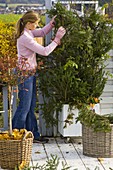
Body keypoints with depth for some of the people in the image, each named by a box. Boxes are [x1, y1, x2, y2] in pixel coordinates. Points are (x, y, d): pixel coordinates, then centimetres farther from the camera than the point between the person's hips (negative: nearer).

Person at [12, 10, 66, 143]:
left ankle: (33, 135, 20)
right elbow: (45, 51, -23)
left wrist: (52, 23, 6)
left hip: (30, 73, 10)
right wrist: (57, 39, -17)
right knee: (24, 106, -1)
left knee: (31, 106, 13)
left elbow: (42, 32, 22)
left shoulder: (28, 32, 4)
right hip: (25, 74, -10)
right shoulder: (25, 38, -24)